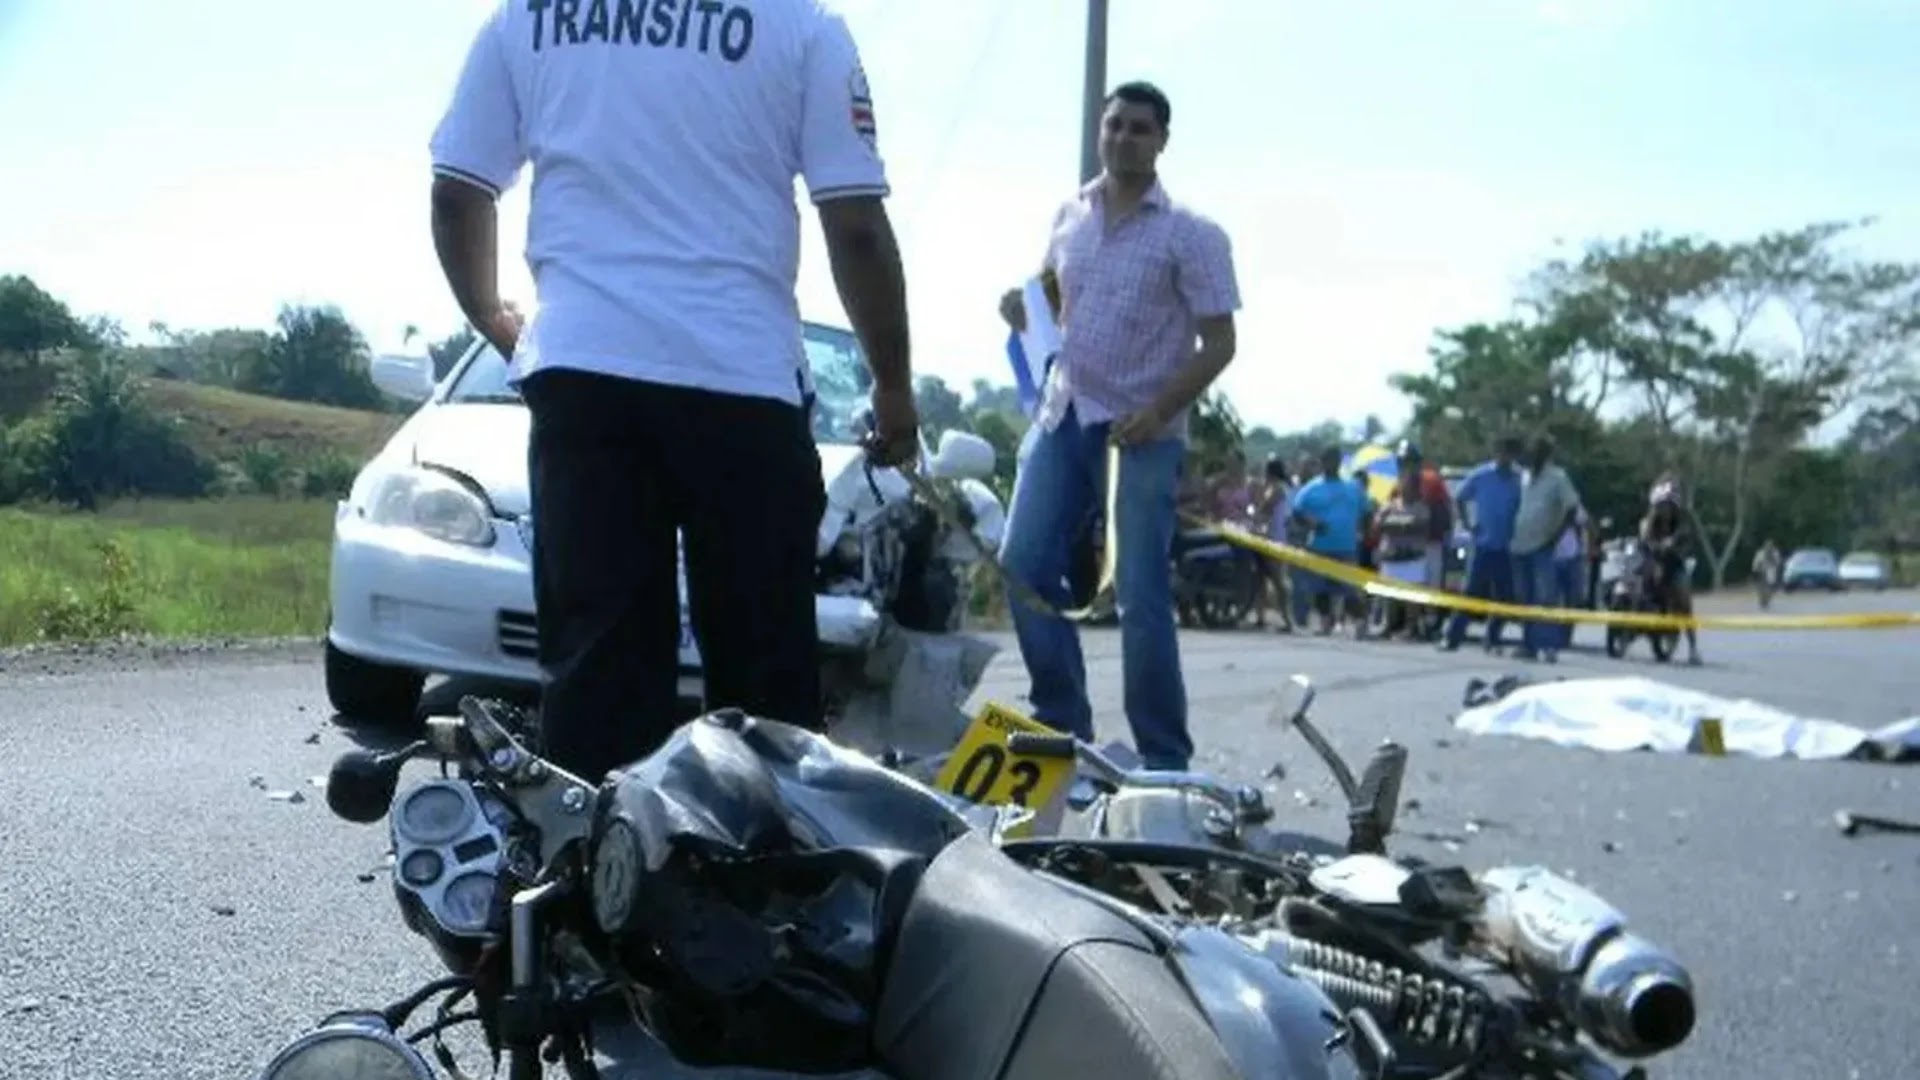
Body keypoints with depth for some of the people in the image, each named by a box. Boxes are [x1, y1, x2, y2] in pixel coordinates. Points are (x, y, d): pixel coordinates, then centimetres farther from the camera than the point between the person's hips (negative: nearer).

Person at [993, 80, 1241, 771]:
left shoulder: (1192, 234, -5)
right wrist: (1021, 307, 2)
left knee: (1141, 598, -4)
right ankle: (1062, 725, 15)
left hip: (1142, 433, -5)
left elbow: (1219, 343, -7)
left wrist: (1158, 410, -20)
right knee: (1023, 567, 2)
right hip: (1061, 415, 5)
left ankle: (1164, 758, 5)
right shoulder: (1068, 215, 10)